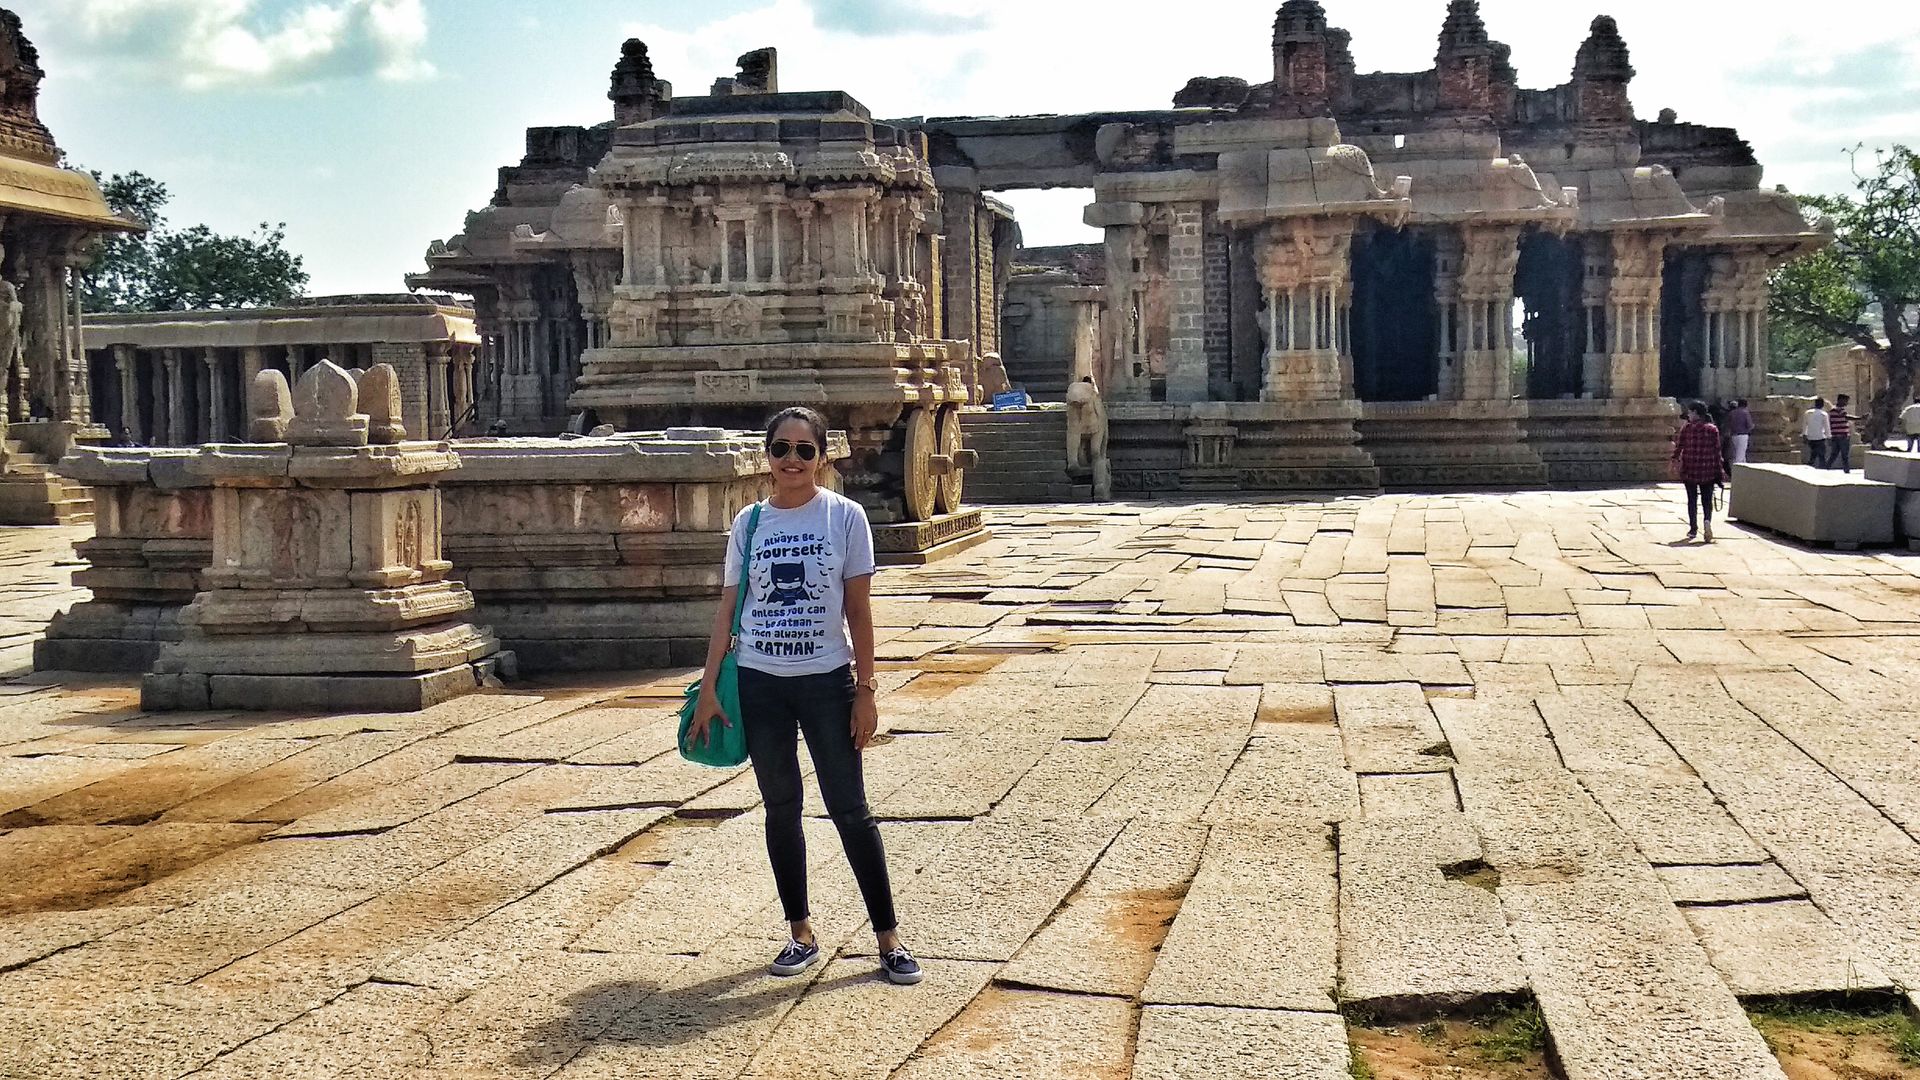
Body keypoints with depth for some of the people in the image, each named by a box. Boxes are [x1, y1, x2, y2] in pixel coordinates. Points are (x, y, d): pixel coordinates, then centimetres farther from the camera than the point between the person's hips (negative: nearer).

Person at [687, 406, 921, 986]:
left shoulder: (844, 516, -4)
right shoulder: (749, 524, 4)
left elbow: (859, 609, -3)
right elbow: (727, 607, 6)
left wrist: (865, 689, -5)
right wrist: (708, 688, 2)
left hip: (827, 681, -3)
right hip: (759, 684, 3)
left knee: (850, 808, 0)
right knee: (781, 808, 10)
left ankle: (888, 937, 9)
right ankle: (801, 933, 22)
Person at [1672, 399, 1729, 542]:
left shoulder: (1687, 428, -3)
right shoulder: (1712, 429, -1)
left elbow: (1679, 447, -4)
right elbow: (1717, 451, -1)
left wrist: (1675, 461, 7)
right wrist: (1720, 470, 4)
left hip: (1690, 471, 0)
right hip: (1708, 471, 0)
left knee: (1692, 500, 10)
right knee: (1707, 500, 6)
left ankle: (1693, 529, 9)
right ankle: (1707, 520, -21)